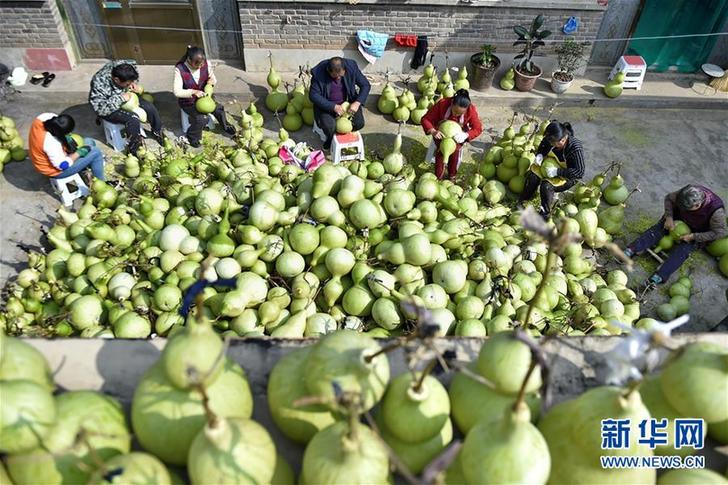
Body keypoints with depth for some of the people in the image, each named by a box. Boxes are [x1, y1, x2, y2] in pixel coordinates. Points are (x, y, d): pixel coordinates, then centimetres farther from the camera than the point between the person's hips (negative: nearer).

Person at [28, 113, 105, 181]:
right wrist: (79, 153, -19)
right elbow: (64, 165, -31)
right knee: (96, 152, -9)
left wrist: (67, 138, -10)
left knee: (89, 142, 14)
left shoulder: (43, 117, -21)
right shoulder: (51, 143, -42)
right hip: (57, 171, -9)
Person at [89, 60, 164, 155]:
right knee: (132, 119, -28)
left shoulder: (124, 69, -21)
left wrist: (133, 85, -17)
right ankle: (134, 151, -13)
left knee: (150, 107, -7)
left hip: (125, 97, 6)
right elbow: (101, 109, -34)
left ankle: (158, 132, 18)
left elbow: (134, 78, 3)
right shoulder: (99, 84, -36)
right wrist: (120, 98, -38)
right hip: (109, 109, -6)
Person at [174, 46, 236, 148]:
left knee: (218, 108, -13)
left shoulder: (206, 64, -14)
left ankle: (225, 127, 19)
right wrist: (193, 92, -38)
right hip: (187, 101, -5)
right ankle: (190, 138, 1)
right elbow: (177, 91, -24)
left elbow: (213, 79, 2)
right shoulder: (180, 69, -25)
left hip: (203, 96, 5)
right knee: (202, 118, -25)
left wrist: (212, 81, -23)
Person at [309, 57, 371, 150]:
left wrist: (357, 103, -24)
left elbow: (366, 85, -8)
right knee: (329, 127, -28)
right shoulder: (318, 73, -23)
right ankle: (331, 138, 9)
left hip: (348, 102, 3)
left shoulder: (351, 66, -17)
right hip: (326, 104, -2)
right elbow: (313, 95, -20)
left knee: (359, 123, -19)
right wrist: (333, 107, -29)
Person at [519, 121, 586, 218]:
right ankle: (523, 202, -6)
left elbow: (579, 172, -31)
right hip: (553, 167, 6)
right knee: (533, 174, -17)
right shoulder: (551, 140, -17)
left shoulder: (575, 148, -32)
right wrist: (540, 155, -15)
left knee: (547, 185, -28)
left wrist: (557, 171, -38)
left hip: (569, 177, -6)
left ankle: (545, 214, -12)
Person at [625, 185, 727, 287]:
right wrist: (669, 217, -22)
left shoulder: (716, 211, -35)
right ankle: (631, 251, -34)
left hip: (698, 232, -4)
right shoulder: (687, 193, -27)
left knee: (682, 249, -25)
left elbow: (720, 232, -25)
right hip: (680, 218, 4)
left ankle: (660, 276, -38)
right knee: (659, 227, -20)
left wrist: (693, 236, -29)